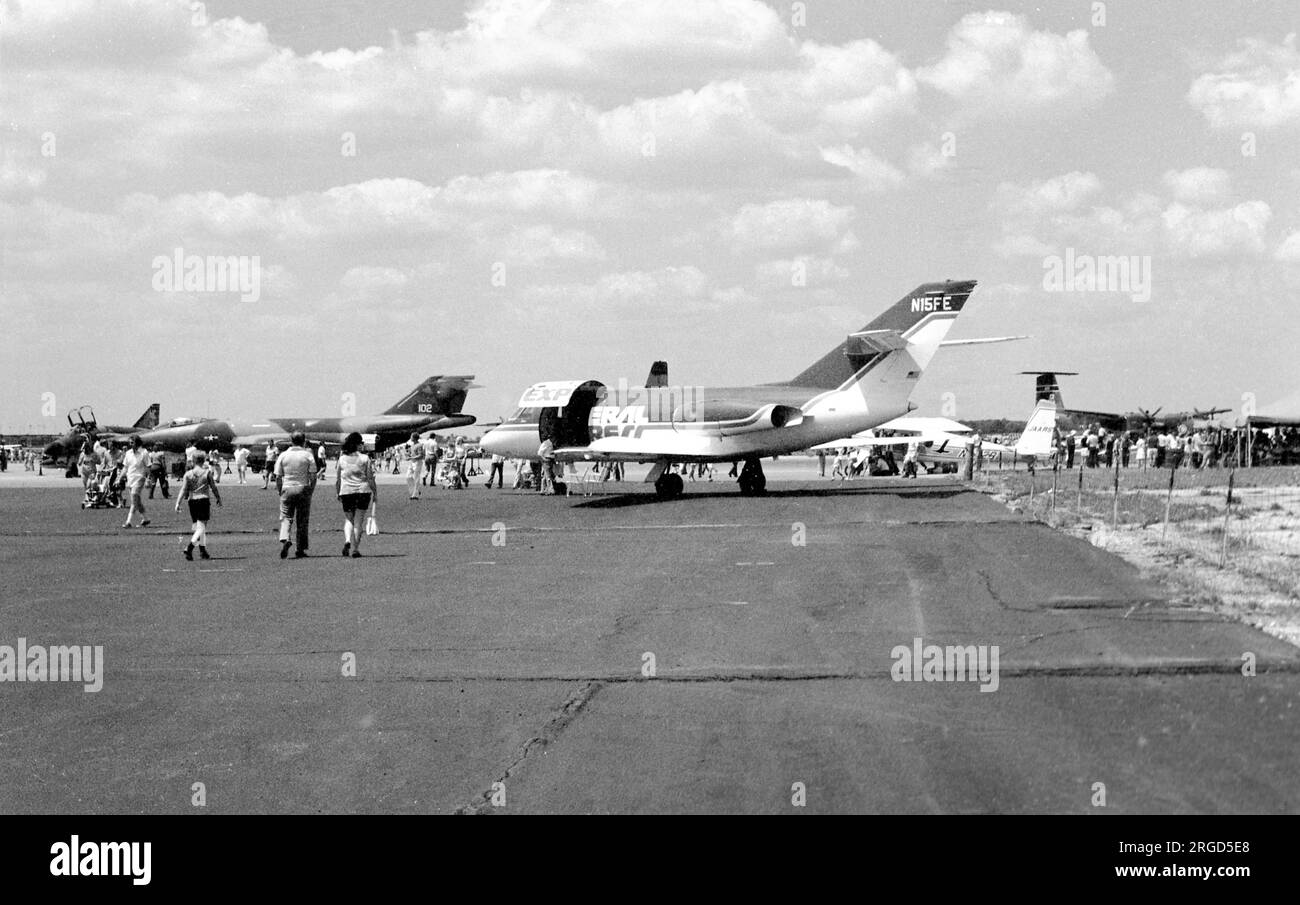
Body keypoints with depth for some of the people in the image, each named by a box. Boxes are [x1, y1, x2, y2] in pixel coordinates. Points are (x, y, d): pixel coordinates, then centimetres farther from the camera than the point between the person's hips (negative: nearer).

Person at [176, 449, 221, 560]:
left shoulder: (188, 474, 3)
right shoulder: (207, 472, -4)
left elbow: (184, 490, -3)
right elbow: (213, 487, 2)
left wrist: (178, 503, -2)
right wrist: (218, 499, 15)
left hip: (192, 501, 4)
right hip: (204, 500, -4)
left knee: (198, 527, 16)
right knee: (201, 528, -6)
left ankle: (203, 551, 21)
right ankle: (189, 549, -25)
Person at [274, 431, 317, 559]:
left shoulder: (283, 455, 2)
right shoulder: (308, 455, -1)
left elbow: (278, 477, 2)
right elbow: (313, 477, -5)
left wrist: (280, 491, 10)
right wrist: (310, 491, 5)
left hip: (287, 489, 1)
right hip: (303, 489, -1)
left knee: (286, 518, 6)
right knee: (302, 520, 7)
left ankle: (284, 539, -20)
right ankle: (300, 550, 9)